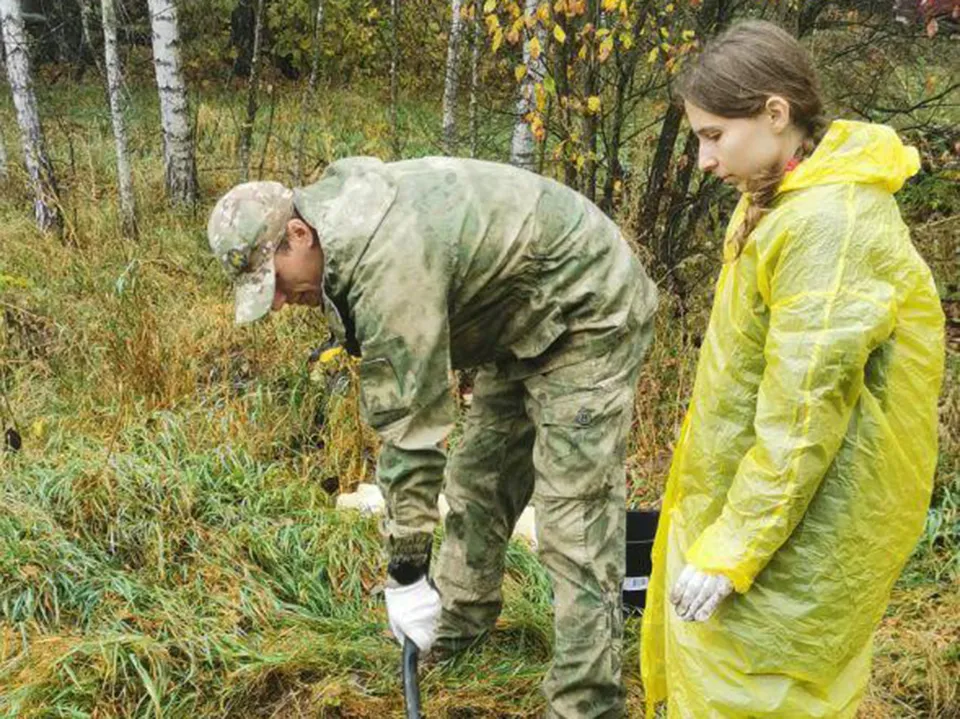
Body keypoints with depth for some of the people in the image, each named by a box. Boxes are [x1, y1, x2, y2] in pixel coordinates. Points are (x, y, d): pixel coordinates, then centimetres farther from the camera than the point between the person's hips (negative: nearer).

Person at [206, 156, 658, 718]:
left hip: (590, 311, -10)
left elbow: (412, 426, -29)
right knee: (479, 477, 17)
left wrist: (406, 574, -22)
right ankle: (462, 622, 35)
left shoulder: (389, 263, -32)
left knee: (575, 519, -12)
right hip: (525, 316, 10)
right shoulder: (340, 217, -2)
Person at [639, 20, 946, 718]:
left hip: (793, 525, -9)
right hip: (746, 493, 9)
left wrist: (729, 552, -22)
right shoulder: (791, 199, 8)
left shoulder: (831, 225, -25)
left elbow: (802, 416, -27)